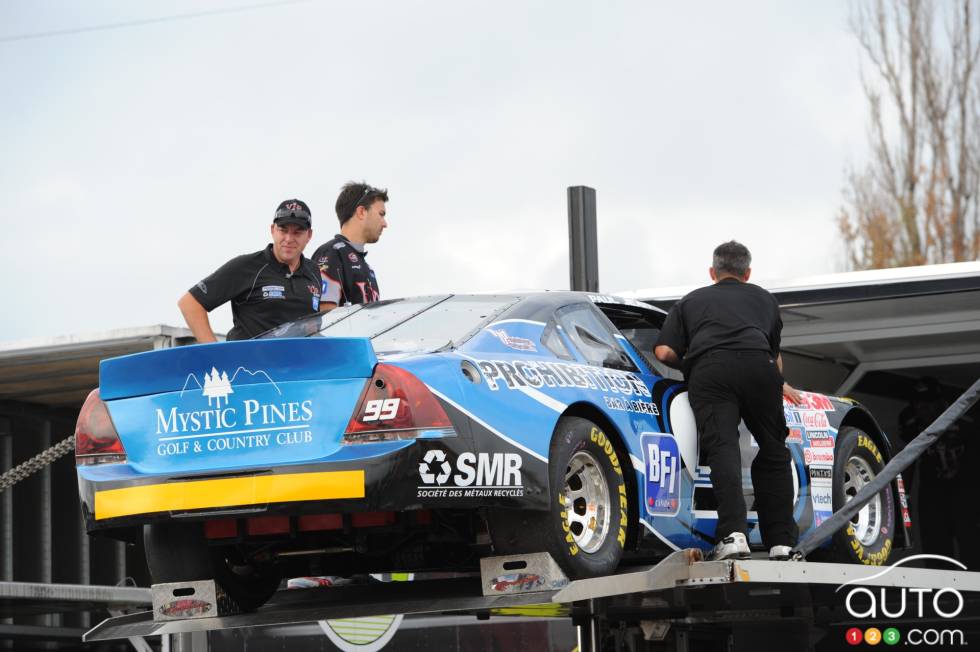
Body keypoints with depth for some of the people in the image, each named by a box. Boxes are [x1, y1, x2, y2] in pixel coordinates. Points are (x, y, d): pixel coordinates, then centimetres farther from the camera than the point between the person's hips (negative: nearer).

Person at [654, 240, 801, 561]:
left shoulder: (690, 301, 31)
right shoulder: (764, 298, 37)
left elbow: (664, 352, 16)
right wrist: (778, 383, 68)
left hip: (709, 369, -1)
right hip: (757, 365, 1)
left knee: (723, 449, -13)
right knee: (773, 451, 12)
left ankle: (733, 535, -32)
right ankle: (781, 542, 6)